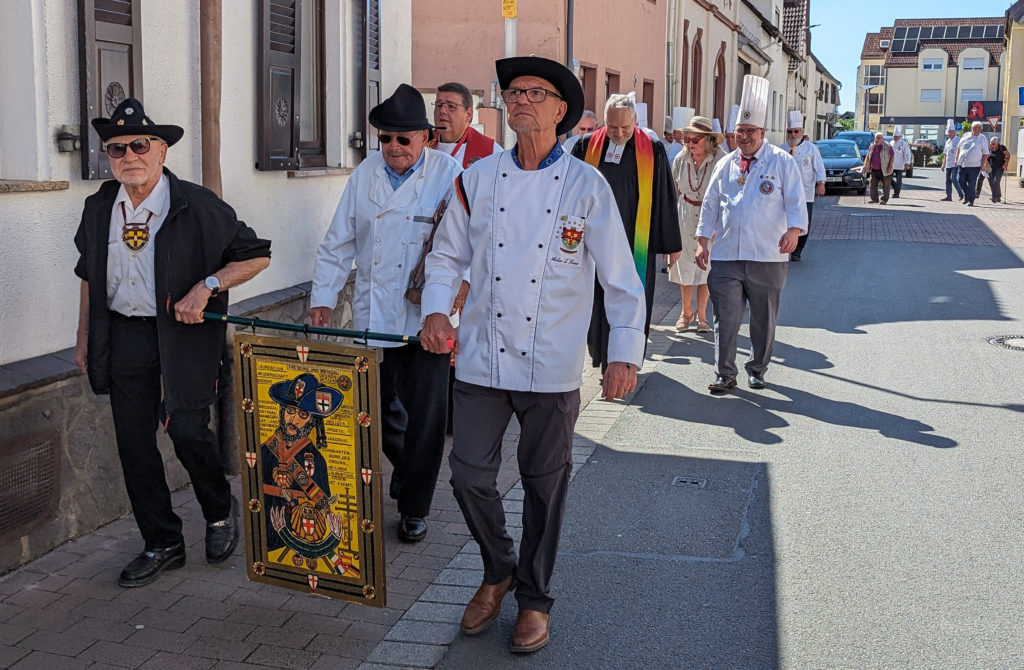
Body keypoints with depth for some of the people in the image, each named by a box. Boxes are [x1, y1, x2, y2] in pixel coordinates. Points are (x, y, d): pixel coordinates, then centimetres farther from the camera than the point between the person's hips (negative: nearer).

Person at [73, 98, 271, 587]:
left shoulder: (196, 205, -10)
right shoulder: (99, 209, 5)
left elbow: (257, 256, -5)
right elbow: (90, 276, 18)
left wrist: (207, 286, -17)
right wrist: (84, 340, 16)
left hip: (184, 330, -5)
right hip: (124, 332, 5)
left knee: (186, 429, -12)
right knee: (133, 441, 6)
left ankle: (220, 512, 20)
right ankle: (162, 545, 21)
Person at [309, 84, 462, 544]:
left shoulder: (448, 173, -4)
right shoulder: (365, 174, 8)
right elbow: (339, 242, 12)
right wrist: (322, 297, 6)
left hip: (428, 317, -4)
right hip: (373, 315, 4)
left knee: (426, 416, 0)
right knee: (379, 408, 14)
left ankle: (415, 509, 17)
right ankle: (404, 469, 43)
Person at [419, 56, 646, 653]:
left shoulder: (586, 185, -4)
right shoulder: (479, 177, 4)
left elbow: (621, 278, -3)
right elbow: (448, 253, 13)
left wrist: (626, 353, -10)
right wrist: (436, 309, -4)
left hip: (552, 367, -2)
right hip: (482, 356, 2)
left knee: (545, 485, 8)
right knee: (470, 478, 3)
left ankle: (535, 599, 29)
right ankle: (498, 572, 32)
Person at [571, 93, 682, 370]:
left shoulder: (653, 151, -1)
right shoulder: (587, 147, 2)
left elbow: (665, 198, 3)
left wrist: (672, 243, 5)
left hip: (636, 243, -1)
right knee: (597, 300, 8)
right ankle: (602, 355, 26)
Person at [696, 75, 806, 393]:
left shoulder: (782, 162, 0)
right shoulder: (725, 165, 11)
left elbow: (795, 201, -4)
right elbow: (710, 204, 16)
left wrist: (793, 230, -22)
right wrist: (703, 241, 10)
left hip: (768, 257, -2)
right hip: (726, 256, 2)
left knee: (764, 318, 9)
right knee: (726, 317, -2)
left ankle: (757, 369, 25)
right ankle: (725, 374, 7)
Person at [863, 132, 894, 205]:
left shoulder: (888, 147, -7)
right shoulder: (872, 146, 8)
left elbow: (892, 156, -5)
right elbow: (868, 156, 15)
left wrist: (890, 167, -12)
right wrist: (865, 165, 6)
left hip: (884, 170, -4)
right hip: (874, 170, 4)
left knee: (885, 186, 2)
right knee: (873, 185, 0)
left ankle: (884, 200, 11)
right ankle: (874, 199, 8)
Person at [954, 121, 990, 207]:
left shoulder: (983, 139, 2)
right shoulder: (965, 136, 8)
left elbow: (985, 154, 2)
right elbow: (959, 148, 16)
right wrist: (956, 160, 10)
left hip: (974, 166, -3)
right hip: (962, 164, 3)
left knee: (971, 184, -5)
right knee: (962, 182, 8)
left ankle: (970, 201, 1)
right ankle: (966, 195, 30)